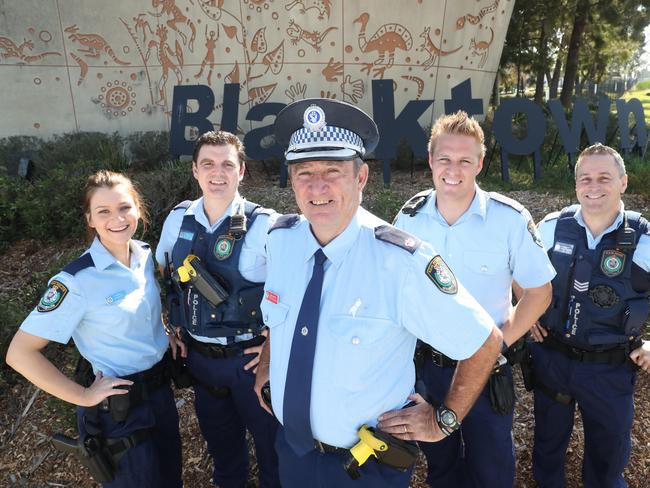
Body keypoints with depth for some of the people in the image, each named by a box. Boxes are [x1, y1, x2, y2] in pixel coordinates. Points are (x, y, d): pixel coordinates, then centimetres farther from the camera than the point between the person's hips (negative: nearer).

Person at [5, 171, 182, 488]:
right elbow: (20, 353, -20)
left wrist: (165, 334, 2)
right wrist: (83, 397, -18)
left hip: (161, 389, 6)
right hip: (118, 409, -6)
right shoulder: (78, 280, -23)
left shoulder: (145, 254, -4)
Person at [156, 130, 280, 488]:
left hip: (250, 358, -4)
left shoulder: (266, 225, -18)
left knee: (269, 439, 17)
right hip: (198, 356, 5)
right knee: (219, 439, 27)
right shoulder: (177, 220, -3)